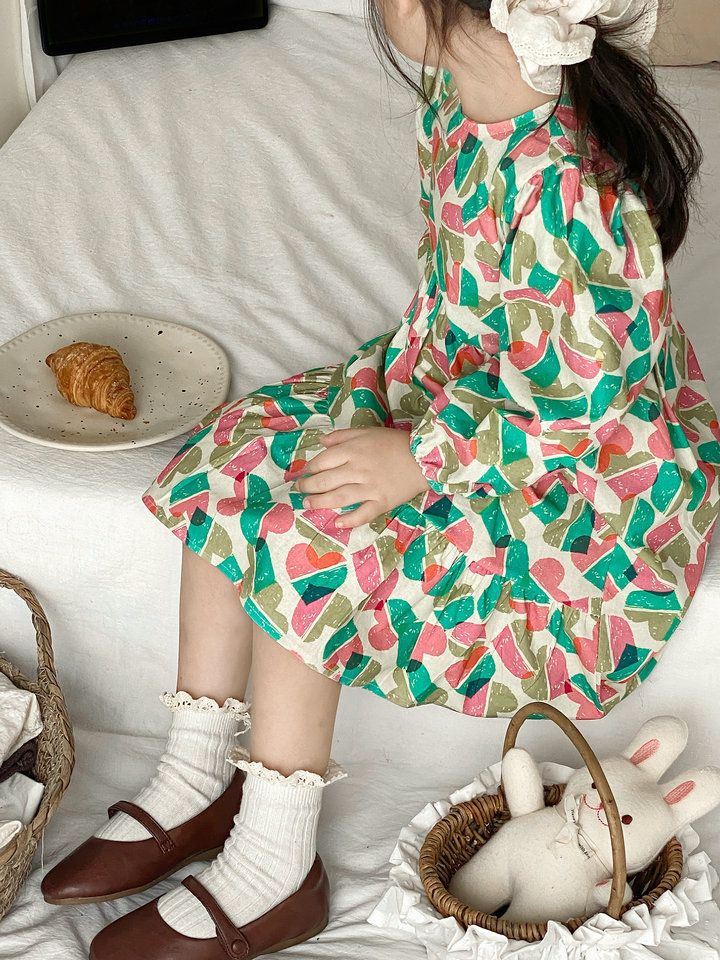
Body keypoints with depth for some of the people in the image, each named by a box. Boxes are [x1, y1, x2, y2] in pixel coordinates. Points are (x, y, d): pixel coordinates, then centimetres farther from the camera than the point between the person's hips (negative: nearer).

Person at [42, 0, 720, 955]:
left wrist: (421, 456, -22)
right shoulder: (458, 100, -8)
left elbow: (577, 419, -28)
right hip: (462, 389, 9)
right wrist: (388, 380, -1)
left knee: (308, 547, -20)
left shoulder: (567, 195, -36)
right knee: (233, 454, 0)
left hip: (592, 475, -9)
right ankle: (196, 783, 12)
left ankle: (270, 879, 0)